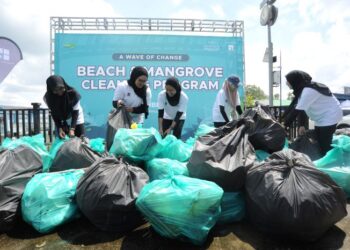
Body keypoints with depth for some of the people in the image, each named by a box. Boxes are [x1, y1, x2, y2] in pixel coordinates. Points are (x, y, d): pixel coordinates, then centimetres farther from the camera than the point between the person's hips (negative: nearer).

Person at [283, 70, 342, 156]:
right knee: (319, 142, 13)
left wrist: (284, 125, -26)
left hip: (330, 116, -9)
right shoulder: (301, 89, 1)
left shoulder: (308, 90, -28)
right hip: (321, 117, 9)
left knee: (325, 145, -7)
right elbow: (298, 108, 0)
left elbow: (298, 110, -30)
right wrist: (301, 125, -5)